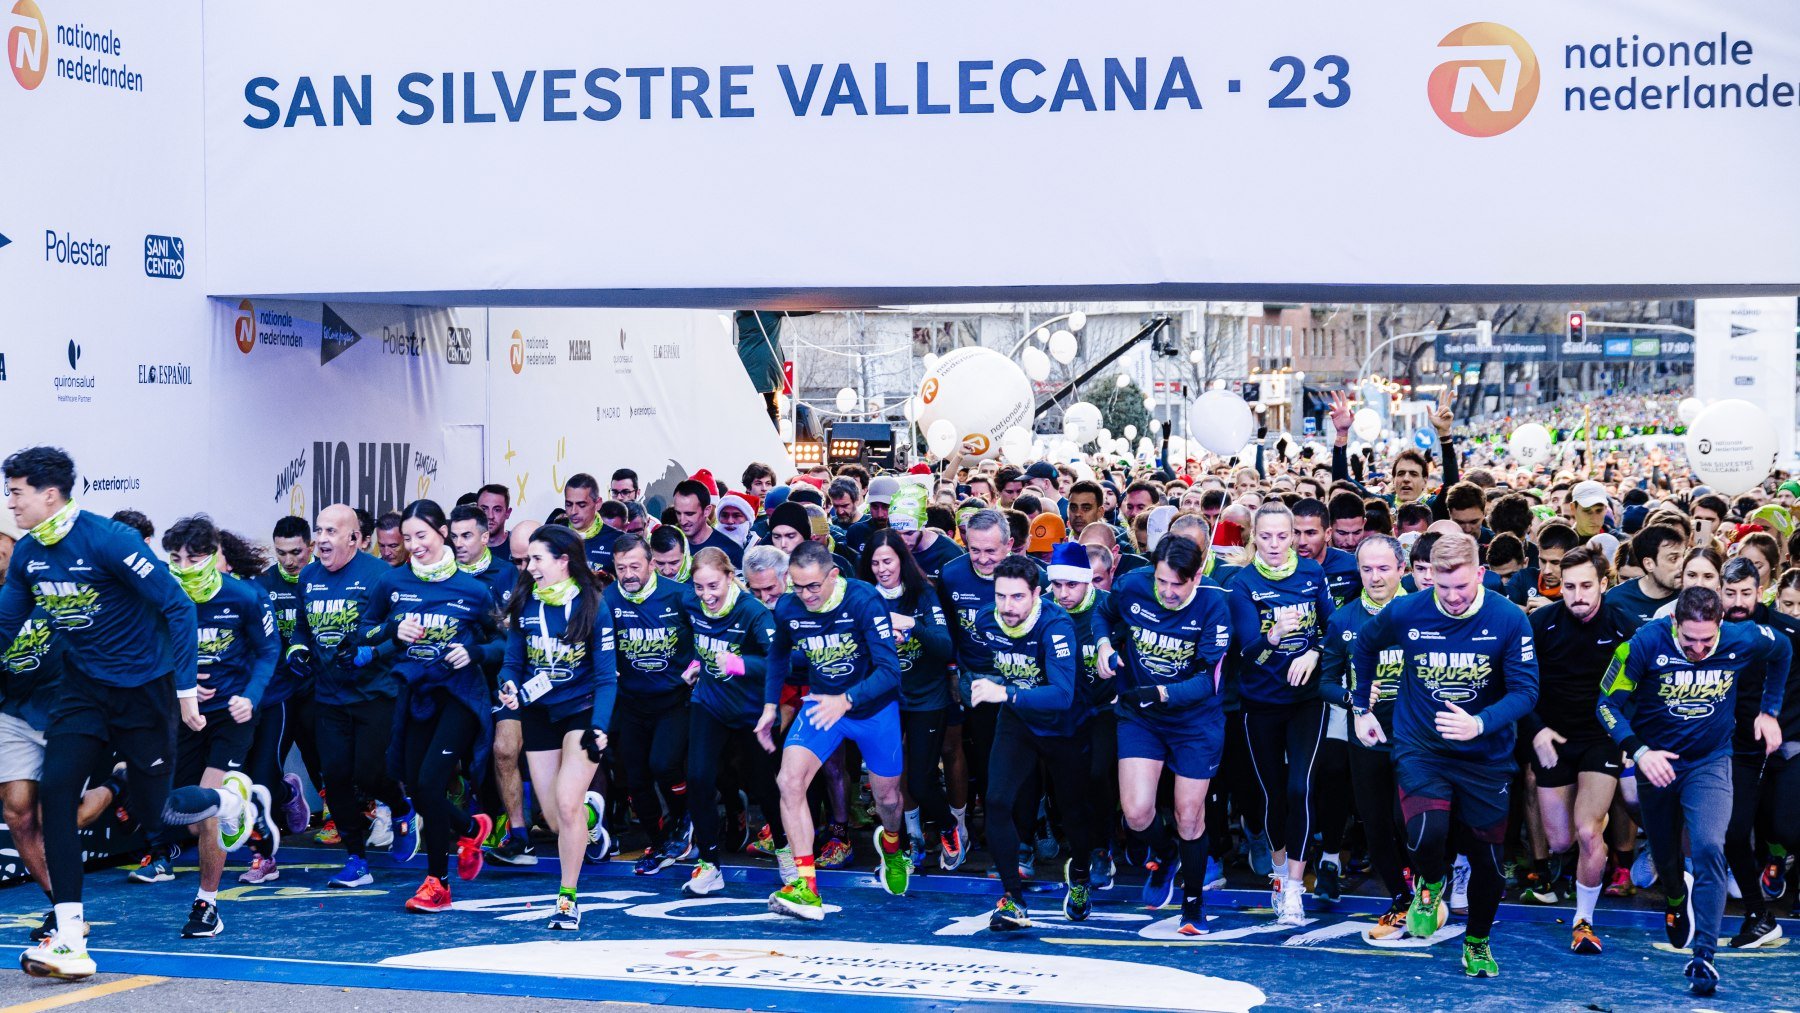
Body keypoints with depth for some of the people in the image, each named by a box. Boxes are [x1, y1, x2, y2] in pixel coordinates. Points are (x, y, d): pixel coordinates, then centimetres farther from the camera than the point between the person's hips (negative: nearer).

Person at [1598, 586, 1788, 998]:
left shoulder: (1743, 639, -16)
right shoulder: (1646, 643, -23)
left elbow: (1783, 652, 8)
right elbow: (1609, 704, -18)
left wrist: (1770, 710, 7)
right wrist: (1639, 751, -31)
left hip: (1709, 763, 0)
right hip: (1657, 761, 1)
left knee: (1709, 848, -22)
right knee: (1665, 857, 15)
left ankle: (1703, 958, -16)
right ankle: (1677, 901, 53)